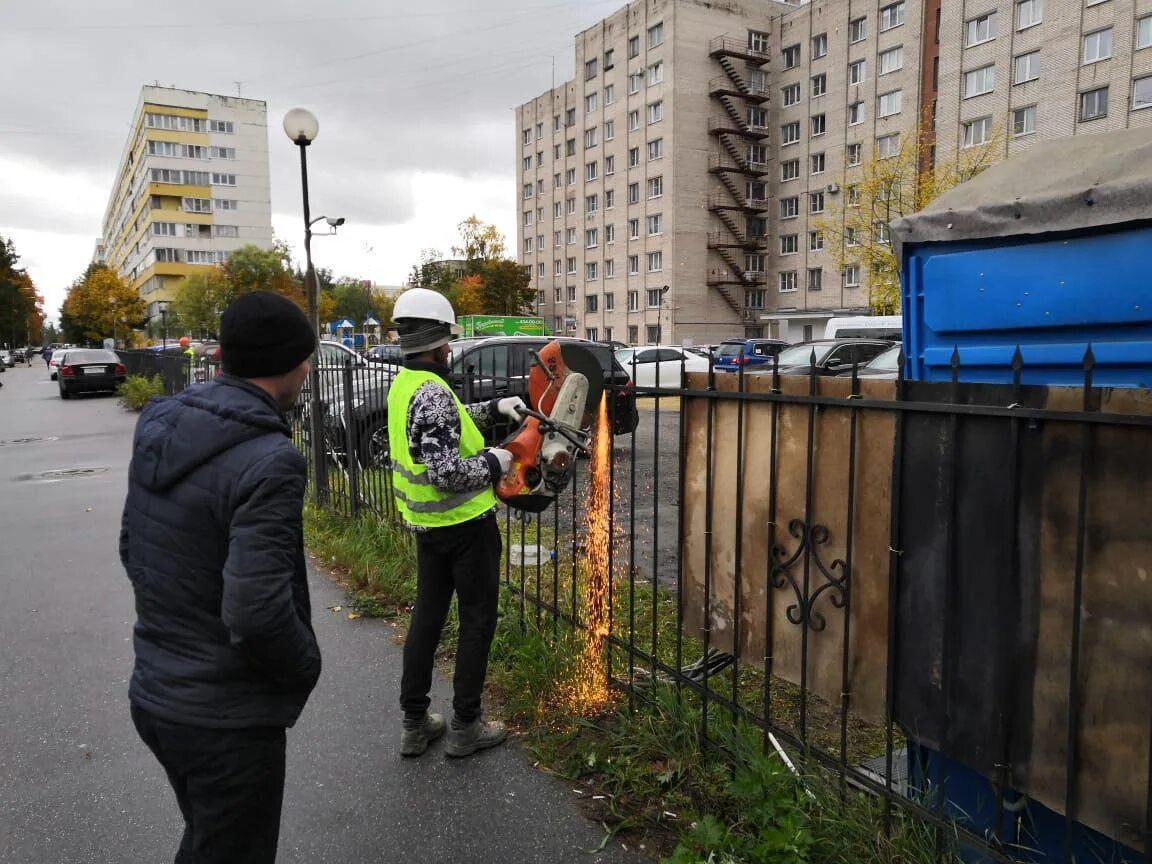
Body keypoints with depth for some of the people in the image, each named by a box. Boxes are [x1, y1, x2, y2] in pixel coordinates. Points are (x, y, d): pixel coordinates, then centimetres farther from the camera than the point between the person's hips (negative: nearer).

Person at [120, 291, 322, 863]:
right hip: (225, 718, -7)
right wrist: (306, 668, -11)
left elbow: (131, 550, 10)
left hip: (153, 693, 8)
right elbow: (257, 613, -30)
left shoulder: (159, 428, 0)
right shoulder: (268, 460, -27)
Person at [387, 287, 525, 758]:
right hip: (465, 524, -9)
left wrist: (493, 408, 15)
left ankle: (415, 723, 26)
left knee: (427, 615, 16)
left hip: (426, 524, 9)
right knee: (477, 620, 6)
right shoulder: (433, 393, -24)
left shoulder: (404, 384, 6)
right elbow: (444, 470, -29)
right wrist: (492, 463, -14)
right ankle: (465, 726, 17)